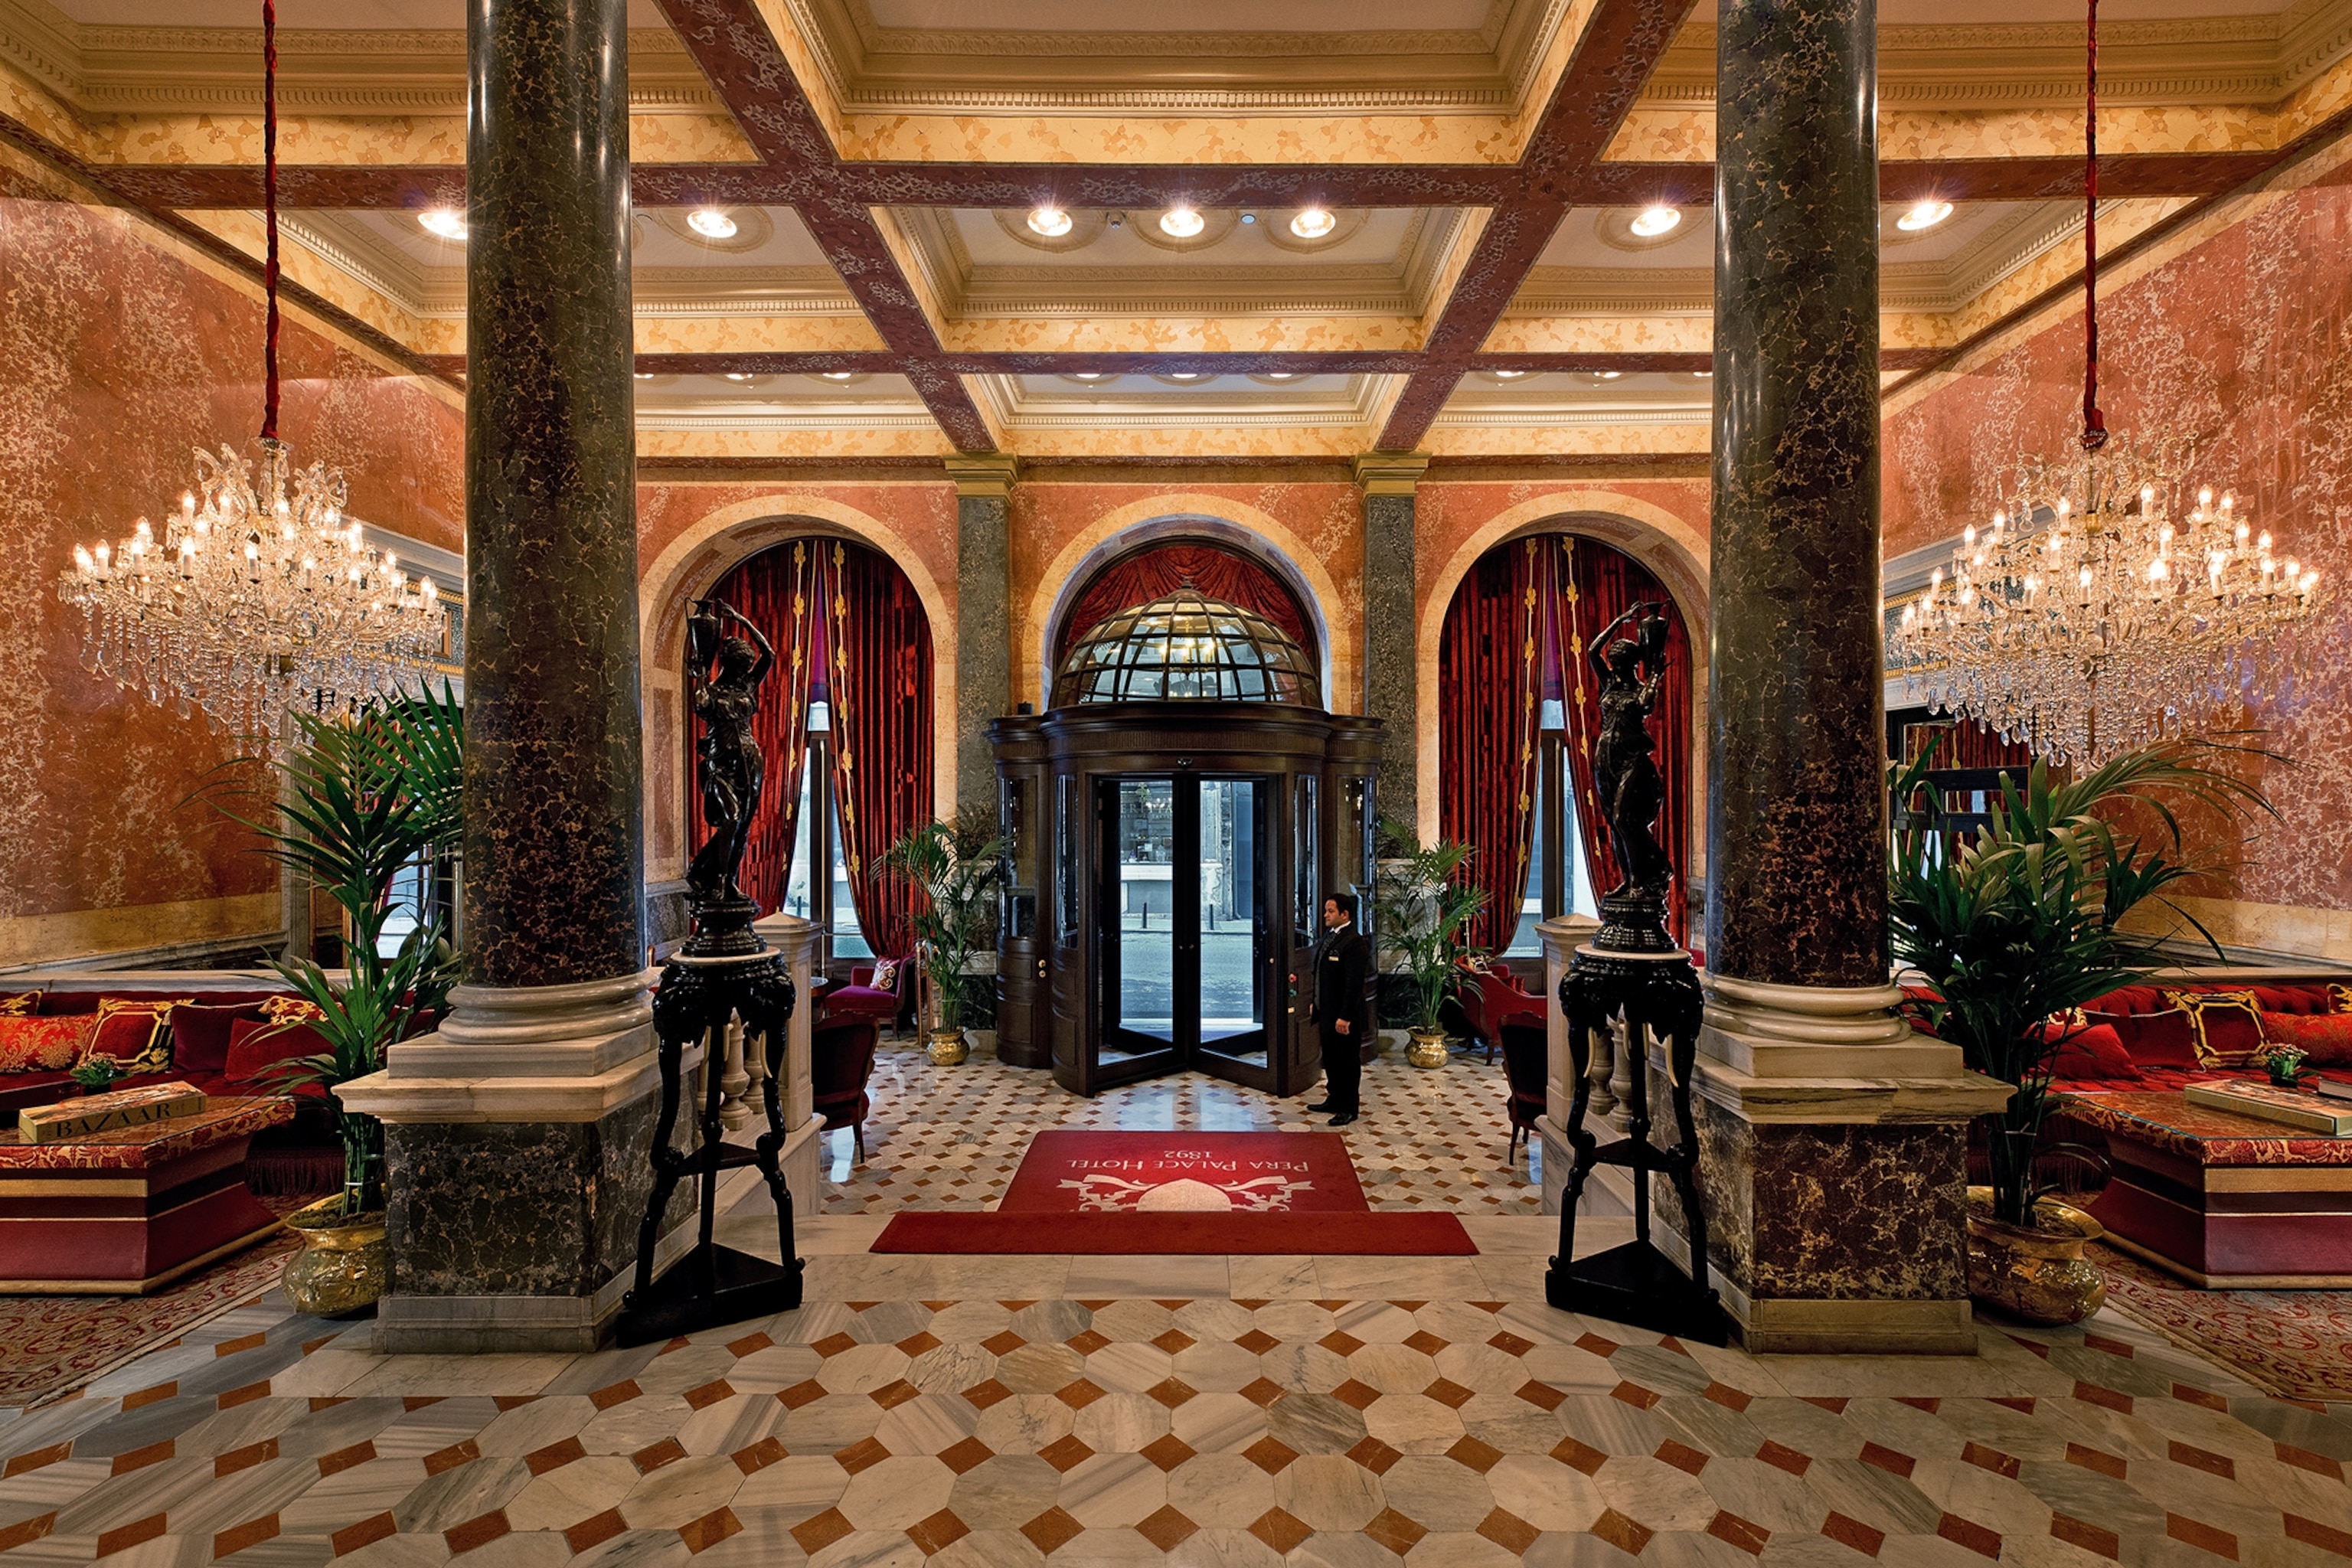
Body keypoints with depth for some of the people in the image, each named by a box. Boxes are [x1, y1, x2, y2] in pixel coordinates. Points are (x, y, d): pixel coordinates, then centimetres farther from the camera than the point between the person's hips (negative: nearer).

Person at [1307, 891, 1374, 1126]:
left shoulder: (1354, 942, -20)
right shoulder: (1329, 935, 8)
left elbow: (1354, 984, -23)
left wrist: (1345, 1017, -23)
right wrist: (1315, 1002, 18)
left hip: (1343, 1015, -9)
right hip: (1326, 1012, 9)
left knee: (1347, 1062, 6)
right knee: (1330, 1060, 20)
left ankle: (1349, 1108, 19)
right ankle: (1334, 1100, 35)